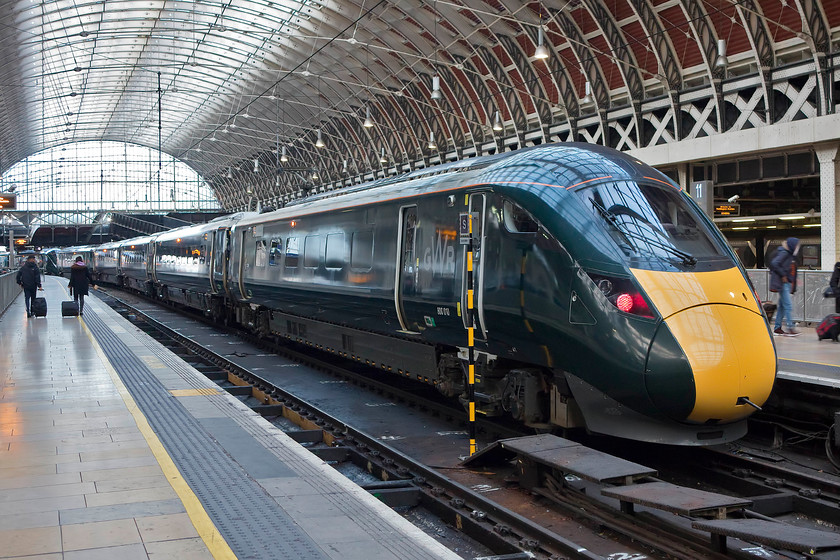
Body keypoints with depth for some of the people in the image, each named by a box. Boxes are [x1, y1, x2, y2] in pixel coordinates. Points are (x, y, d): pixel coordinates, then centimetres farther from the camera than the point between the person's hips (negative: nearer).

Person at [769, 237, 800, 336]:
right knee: (788, 306, -11)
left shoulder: (790, 255, 16)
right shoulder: (784, 253, -12)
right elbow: (774, 263, -23)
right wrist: (783, 275, -18)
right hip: (783, 283, -9)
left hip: (788, 283, 9)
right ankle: (790, 328, -12)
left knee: (782, 306, 10)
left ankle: (777, 328, 13)